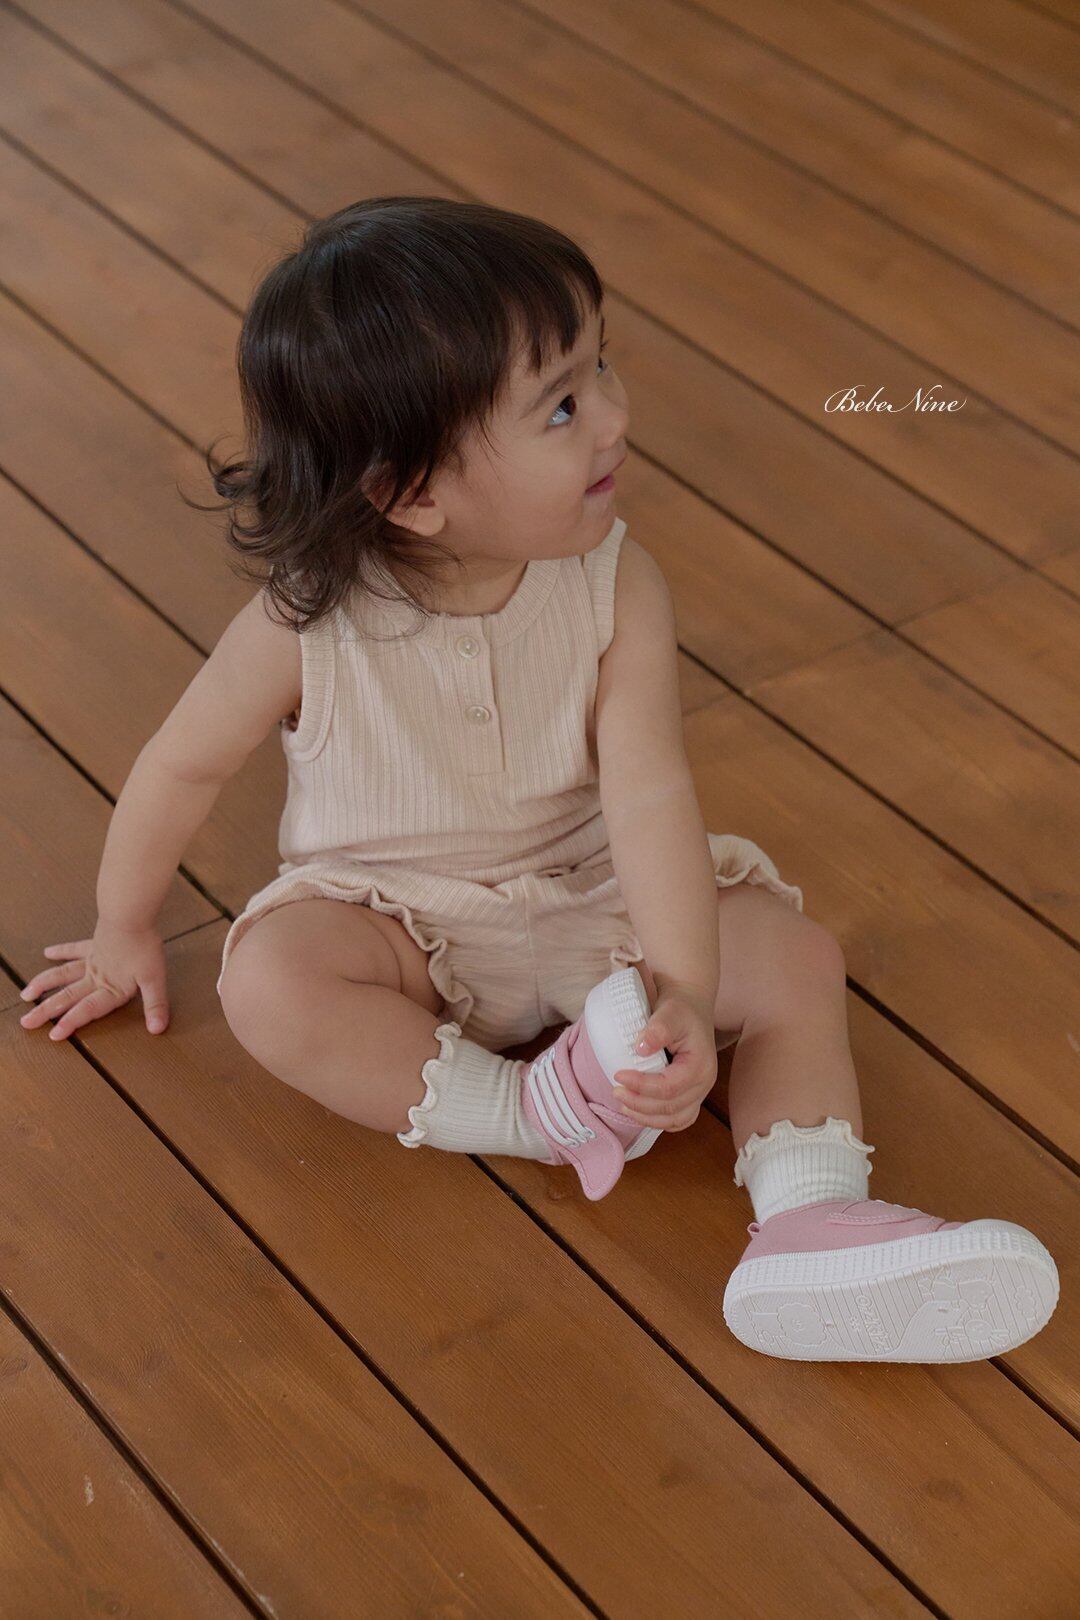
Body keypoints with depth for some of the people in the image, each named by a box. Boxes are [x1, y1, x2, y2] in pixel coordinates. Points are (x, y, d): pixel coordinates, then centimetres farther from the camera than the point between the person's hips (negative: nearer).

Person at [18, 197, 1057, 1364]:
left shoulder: (617, 590, -20)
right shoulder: (304, 628, -23)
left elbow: (650, 793, -27)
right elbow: (183, 765, -7)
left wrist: (685, 989, -39)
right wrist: (124, 933, 8)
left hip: (590, 896, 2)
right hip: (394, 918, -2)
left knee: (796, 960, -17)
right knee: (269, 979, -32)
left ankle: (810, 1223, -29)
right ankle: (534, 1110, -30)